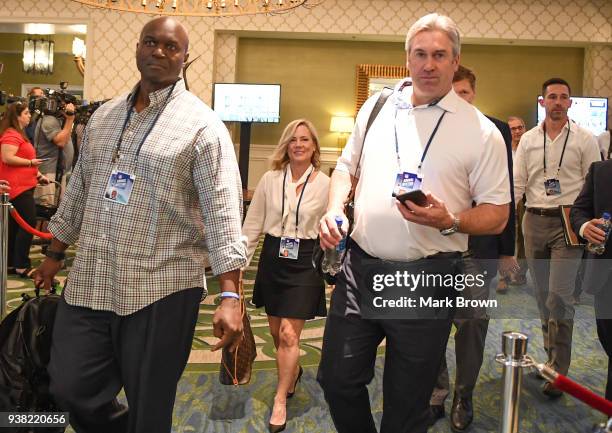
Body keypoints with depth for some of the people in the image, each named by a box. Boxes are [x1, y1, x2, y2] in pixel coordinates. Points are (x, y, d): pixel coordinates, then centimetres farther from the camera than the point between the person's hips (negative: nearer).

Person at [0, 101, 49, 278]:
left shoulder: (18, 134, 21)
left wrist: (37, 174, 19)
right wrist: (31, 162, -17)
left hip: (22, 186, 11)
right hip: (18, 187, -11)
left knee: (15, 224, 12)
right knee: (29, 223, -11)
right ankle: (21, 266, -8)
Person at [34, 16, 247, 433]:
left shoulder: (202, 125, -8)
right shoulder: (104, 115, 12)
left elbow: (222, 209, -16)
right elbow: (80, 188, 19)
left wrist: (230, 295, -24)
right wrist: (55, 254, 23)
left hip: (161, 289, -5)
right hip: (89, 282, 6)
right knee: (71, 388, 10)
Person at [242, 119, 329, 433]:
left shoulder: (325, 184, -5)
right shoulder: (270, 179, 1)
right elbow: (252, 225, 4)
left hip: (305, 261, -3)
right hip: (273, 257, 3)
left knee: (289, 334, -4)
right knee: (276, 331, 15)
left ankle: (280, 401, 14)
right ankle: (292, 371, 45)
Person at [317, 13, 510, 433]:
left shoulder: (481, 131, -4)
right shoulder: (376, 107, 8)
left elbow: (497, 215, -2)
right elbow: (346, 167, 18)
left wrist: (449, 222, -21)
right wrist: (334, 209, -1)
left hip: (427, 279, -3)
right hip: (360, 268, 3)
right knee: (337, 378, 12)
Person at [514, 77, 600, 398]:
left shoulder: (584, 139, 1)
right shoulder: (528, 140, 9)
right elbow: (517, 184, 6)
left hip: (568, 221, -4)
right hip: (534, 222, 4)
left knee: (559, 296, -10)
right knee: (543, 296, 11)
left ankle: (558, 370, 0)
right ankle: (553, 356, 27)